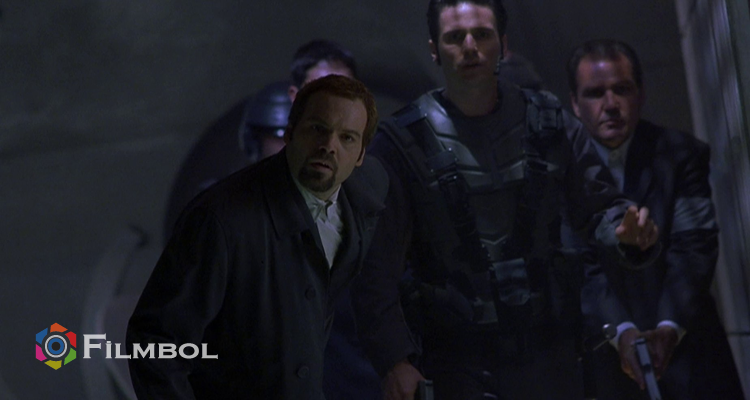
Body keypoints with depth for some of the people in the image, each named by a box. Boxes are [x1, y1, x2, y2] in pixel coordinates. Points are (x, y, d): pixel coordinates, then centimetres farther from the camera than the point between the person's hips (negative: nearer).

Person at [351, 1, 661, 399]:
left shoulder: (547, 124, 5)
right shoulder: (402, 141, -3)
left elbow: (597, 205, 13)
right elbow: (376, 267, -5)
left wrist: (627, 231, -10)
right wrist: (393, 360, -14)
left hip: (548, 351, 3)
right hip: (458, 362, -2)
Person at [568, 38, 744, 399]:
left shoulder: (682, 154, 0)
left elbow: (694, 248, -8)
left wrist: (670, 327, -21)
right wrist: (620, 330, -22)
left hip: (683, 340, 1)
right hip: (603, 353, -1)